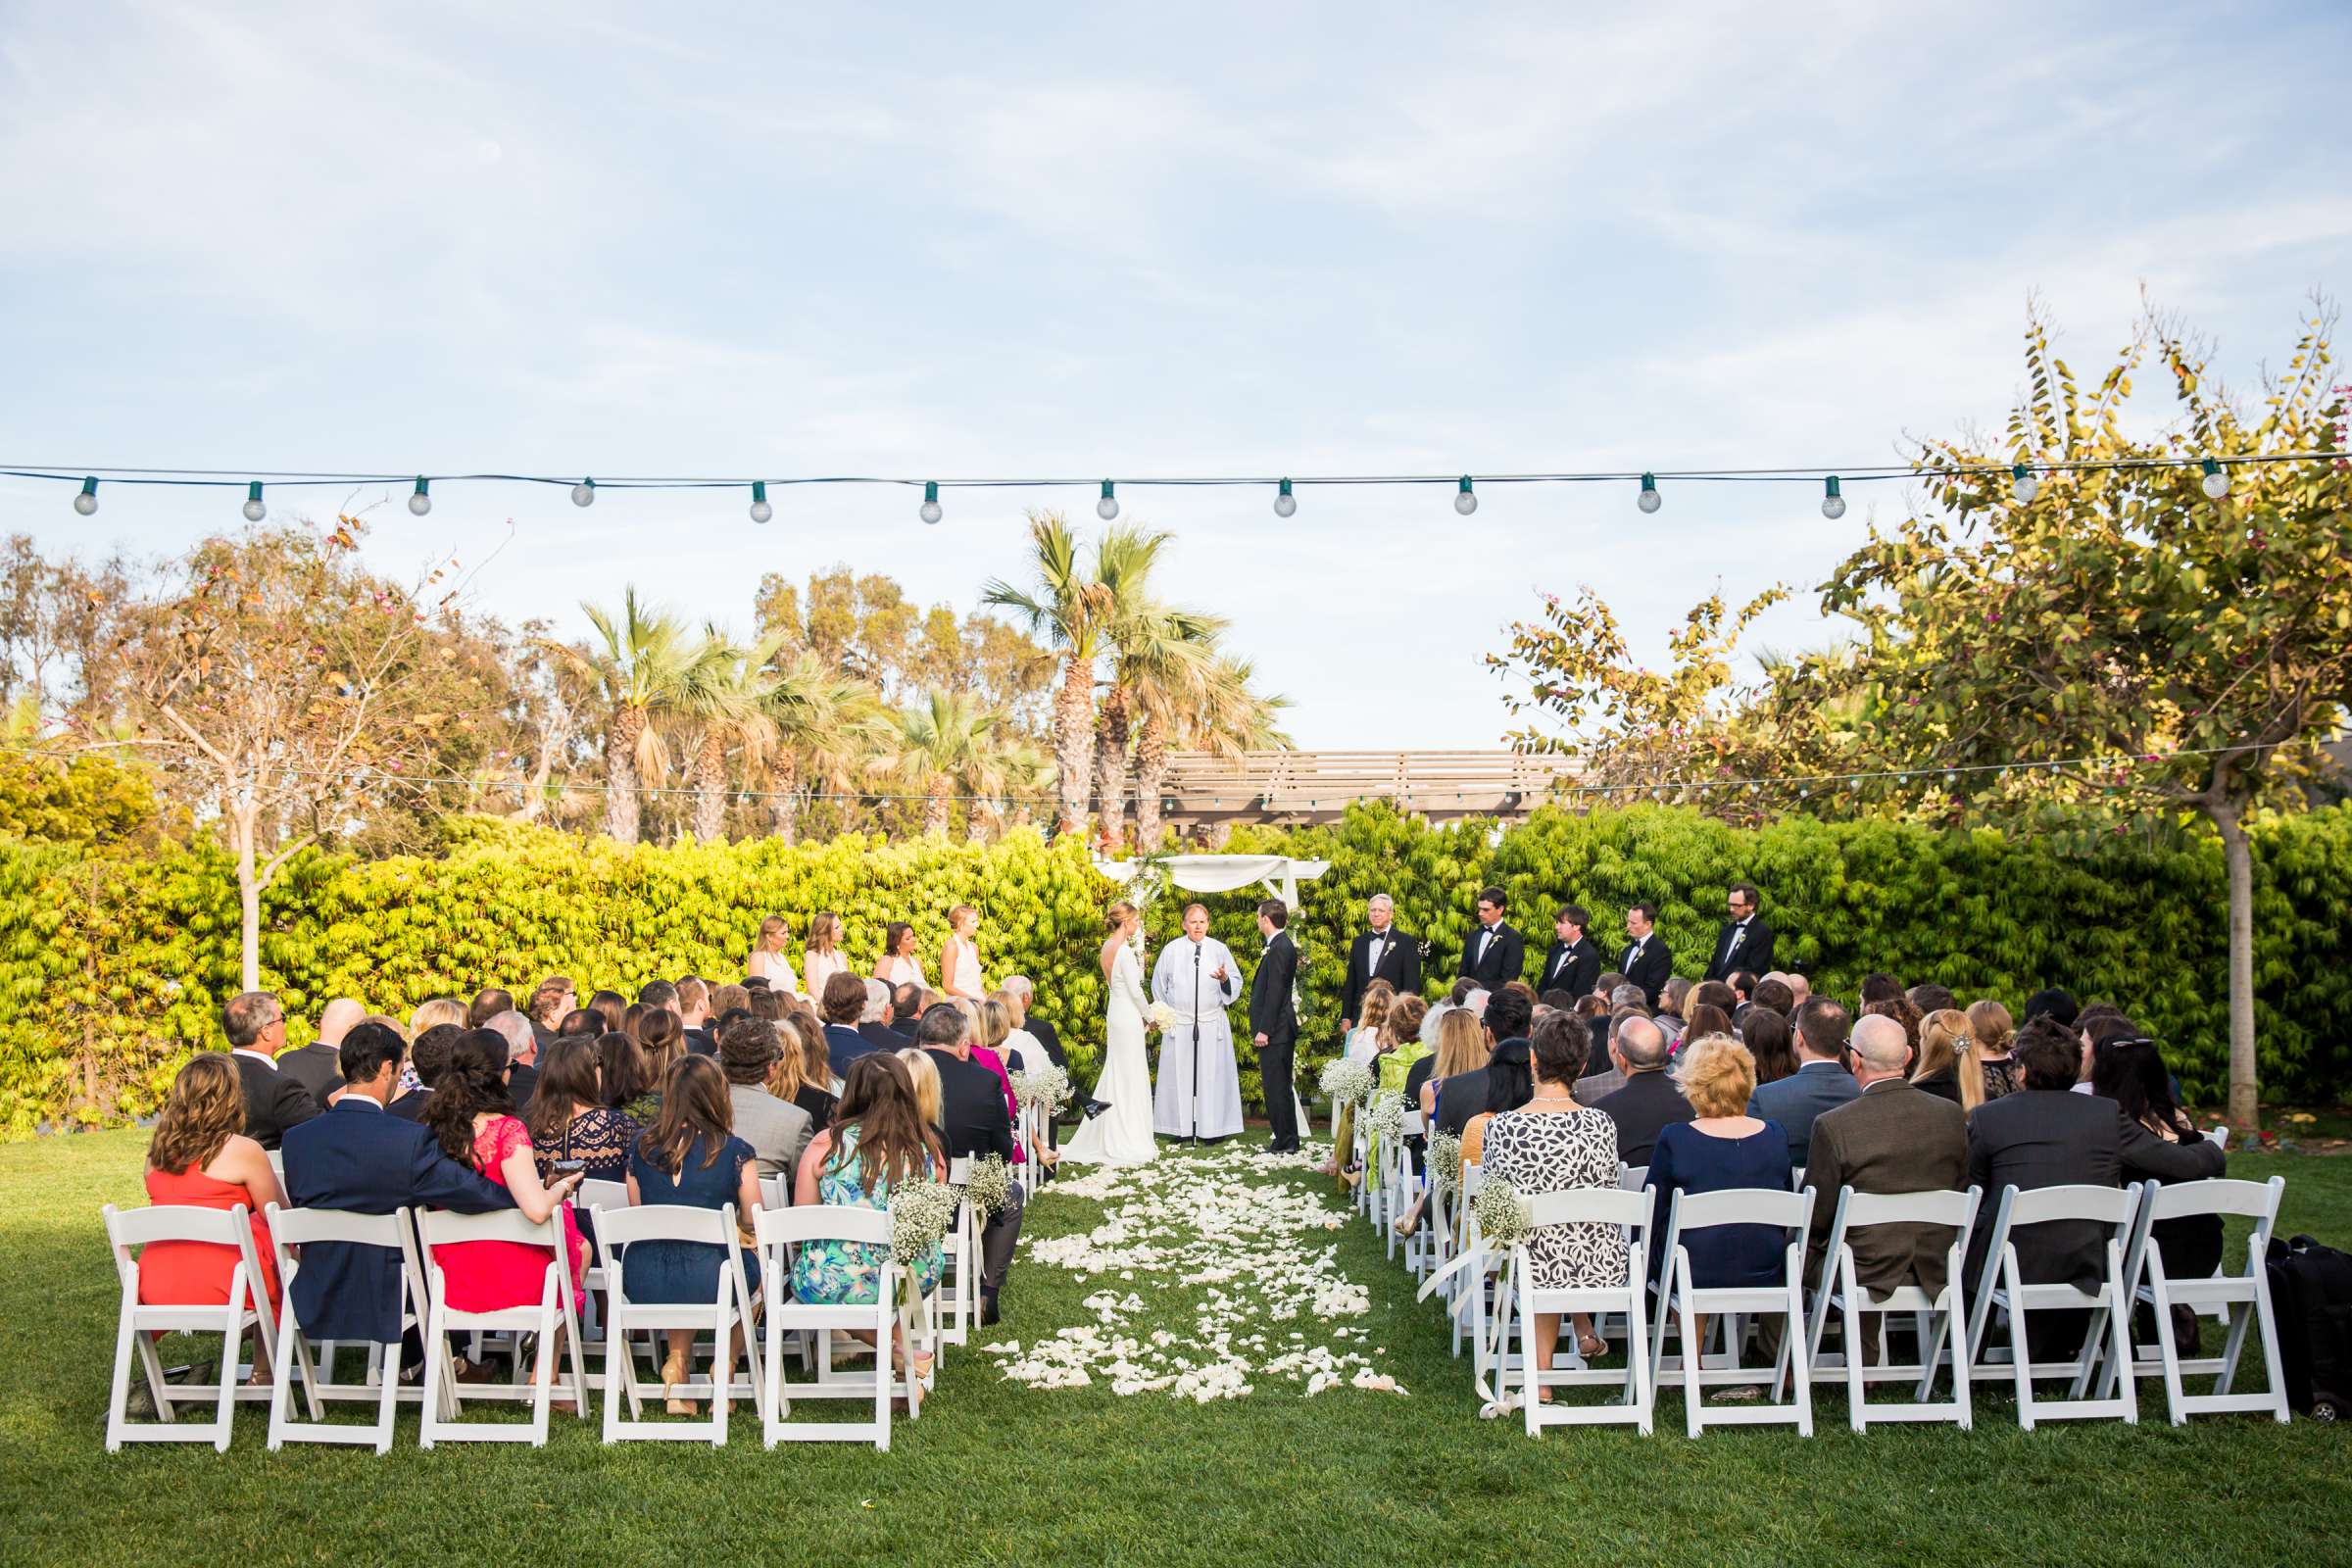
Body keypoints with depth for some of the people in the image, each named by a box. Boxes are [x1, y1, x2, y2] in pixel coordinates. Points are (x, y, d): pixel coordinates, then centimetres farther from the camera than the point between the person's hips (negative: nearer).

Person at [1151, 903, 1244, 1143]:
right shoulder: (1171, 950, 5)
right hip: (1179, 1022, 0)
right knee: (1180, 1075, 1)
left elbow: (1236, 984, 4)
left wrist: (1225, 979, -18)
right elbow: (1158, 985, 13)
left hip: (1212, 1023, 0)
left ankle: (1211, 1127, 4)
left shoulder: (1220, 949, 4)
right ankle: (1182, 1126, 6)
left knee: (1212, 1075, 0)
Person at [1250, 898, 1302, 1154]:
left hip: (1275, 1030, -10)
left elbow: (1275, 992, -21)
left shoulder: (1279, 948, -17)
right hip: (1280, 1030, 10)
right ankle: (1287, 1140, 21)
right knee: (1281, 1087, 14)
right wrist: (1263, 1027, 20)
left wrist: (1264, 1029, -19)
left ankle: (1284, 1142, 0)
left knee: (1276, 1087, -5)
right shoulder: (1282, 945, 14)